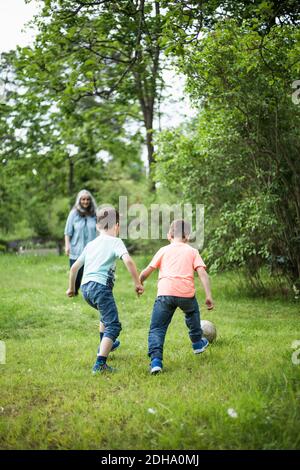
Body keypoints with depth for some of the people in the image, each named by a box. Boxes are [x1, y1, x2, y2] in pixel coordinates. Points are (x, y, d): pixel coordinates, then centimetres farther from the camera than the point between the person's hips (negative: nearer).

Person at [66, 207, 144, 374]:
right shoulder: (115, 242, 4)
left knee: (106, 314, 36)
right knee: (113, 326, -8)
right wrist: (138, 283, -8)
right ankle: (100, 364, -22)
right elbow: (128, 260, -15)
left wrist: (71, 288, 42)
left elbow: (74, 267, 28)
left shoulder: (91, 244, 23)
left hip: (85, 287, 8)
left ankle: (105, 345, 44)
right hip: (101, 286, -8)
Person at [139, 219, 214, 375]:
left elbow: (146, 272, 13)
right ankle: (197, 343, 48)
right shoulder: (192, 251, 17)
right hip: (186, 293, 1)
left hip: (165, 293, -1)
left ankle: (156, 360, -14)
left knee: (157, 328, 5)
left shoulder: (164, 250, 17)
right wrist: (208, 296, 2)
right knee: (192, 312, 34)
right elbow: (202, 273, 4)